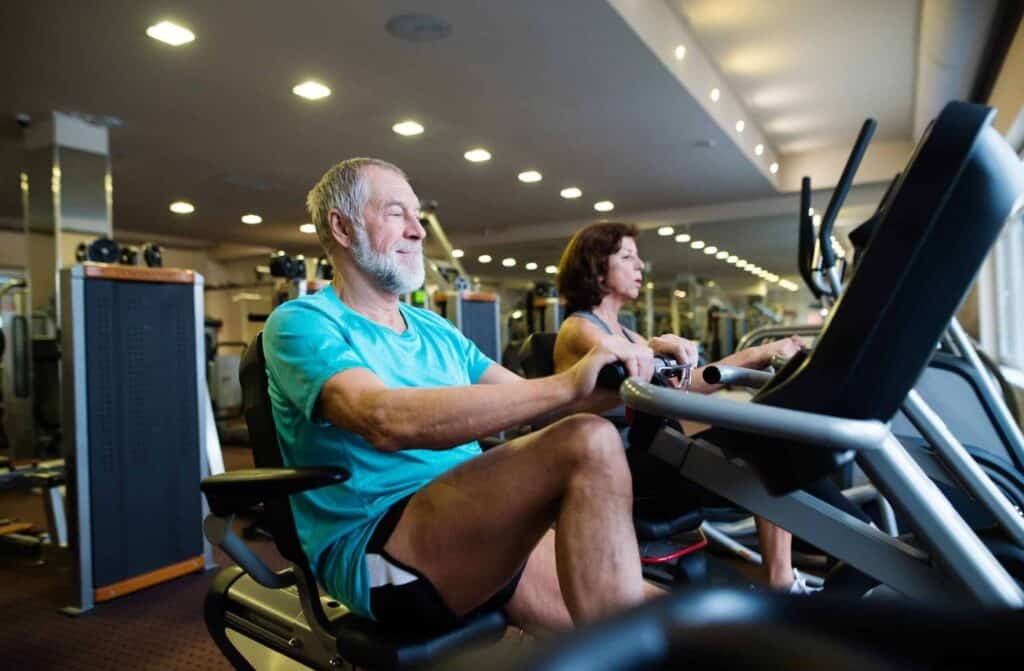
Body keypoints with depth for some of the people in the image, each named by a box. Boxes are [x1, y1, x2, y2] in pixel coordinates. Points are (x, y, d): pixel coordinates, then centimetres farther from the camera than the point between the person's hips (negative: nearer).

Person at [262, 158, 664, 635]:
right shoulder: (301, 323, -5)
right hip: (373, 549, -6)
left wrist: (620, 375, -5)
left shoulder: (435, 329, 18)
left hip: (483, 532, 7)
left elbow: (530, 400, 12)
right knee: (588, 442, -26)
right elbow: (388, 421, -25)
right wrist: (567, 385, -28)